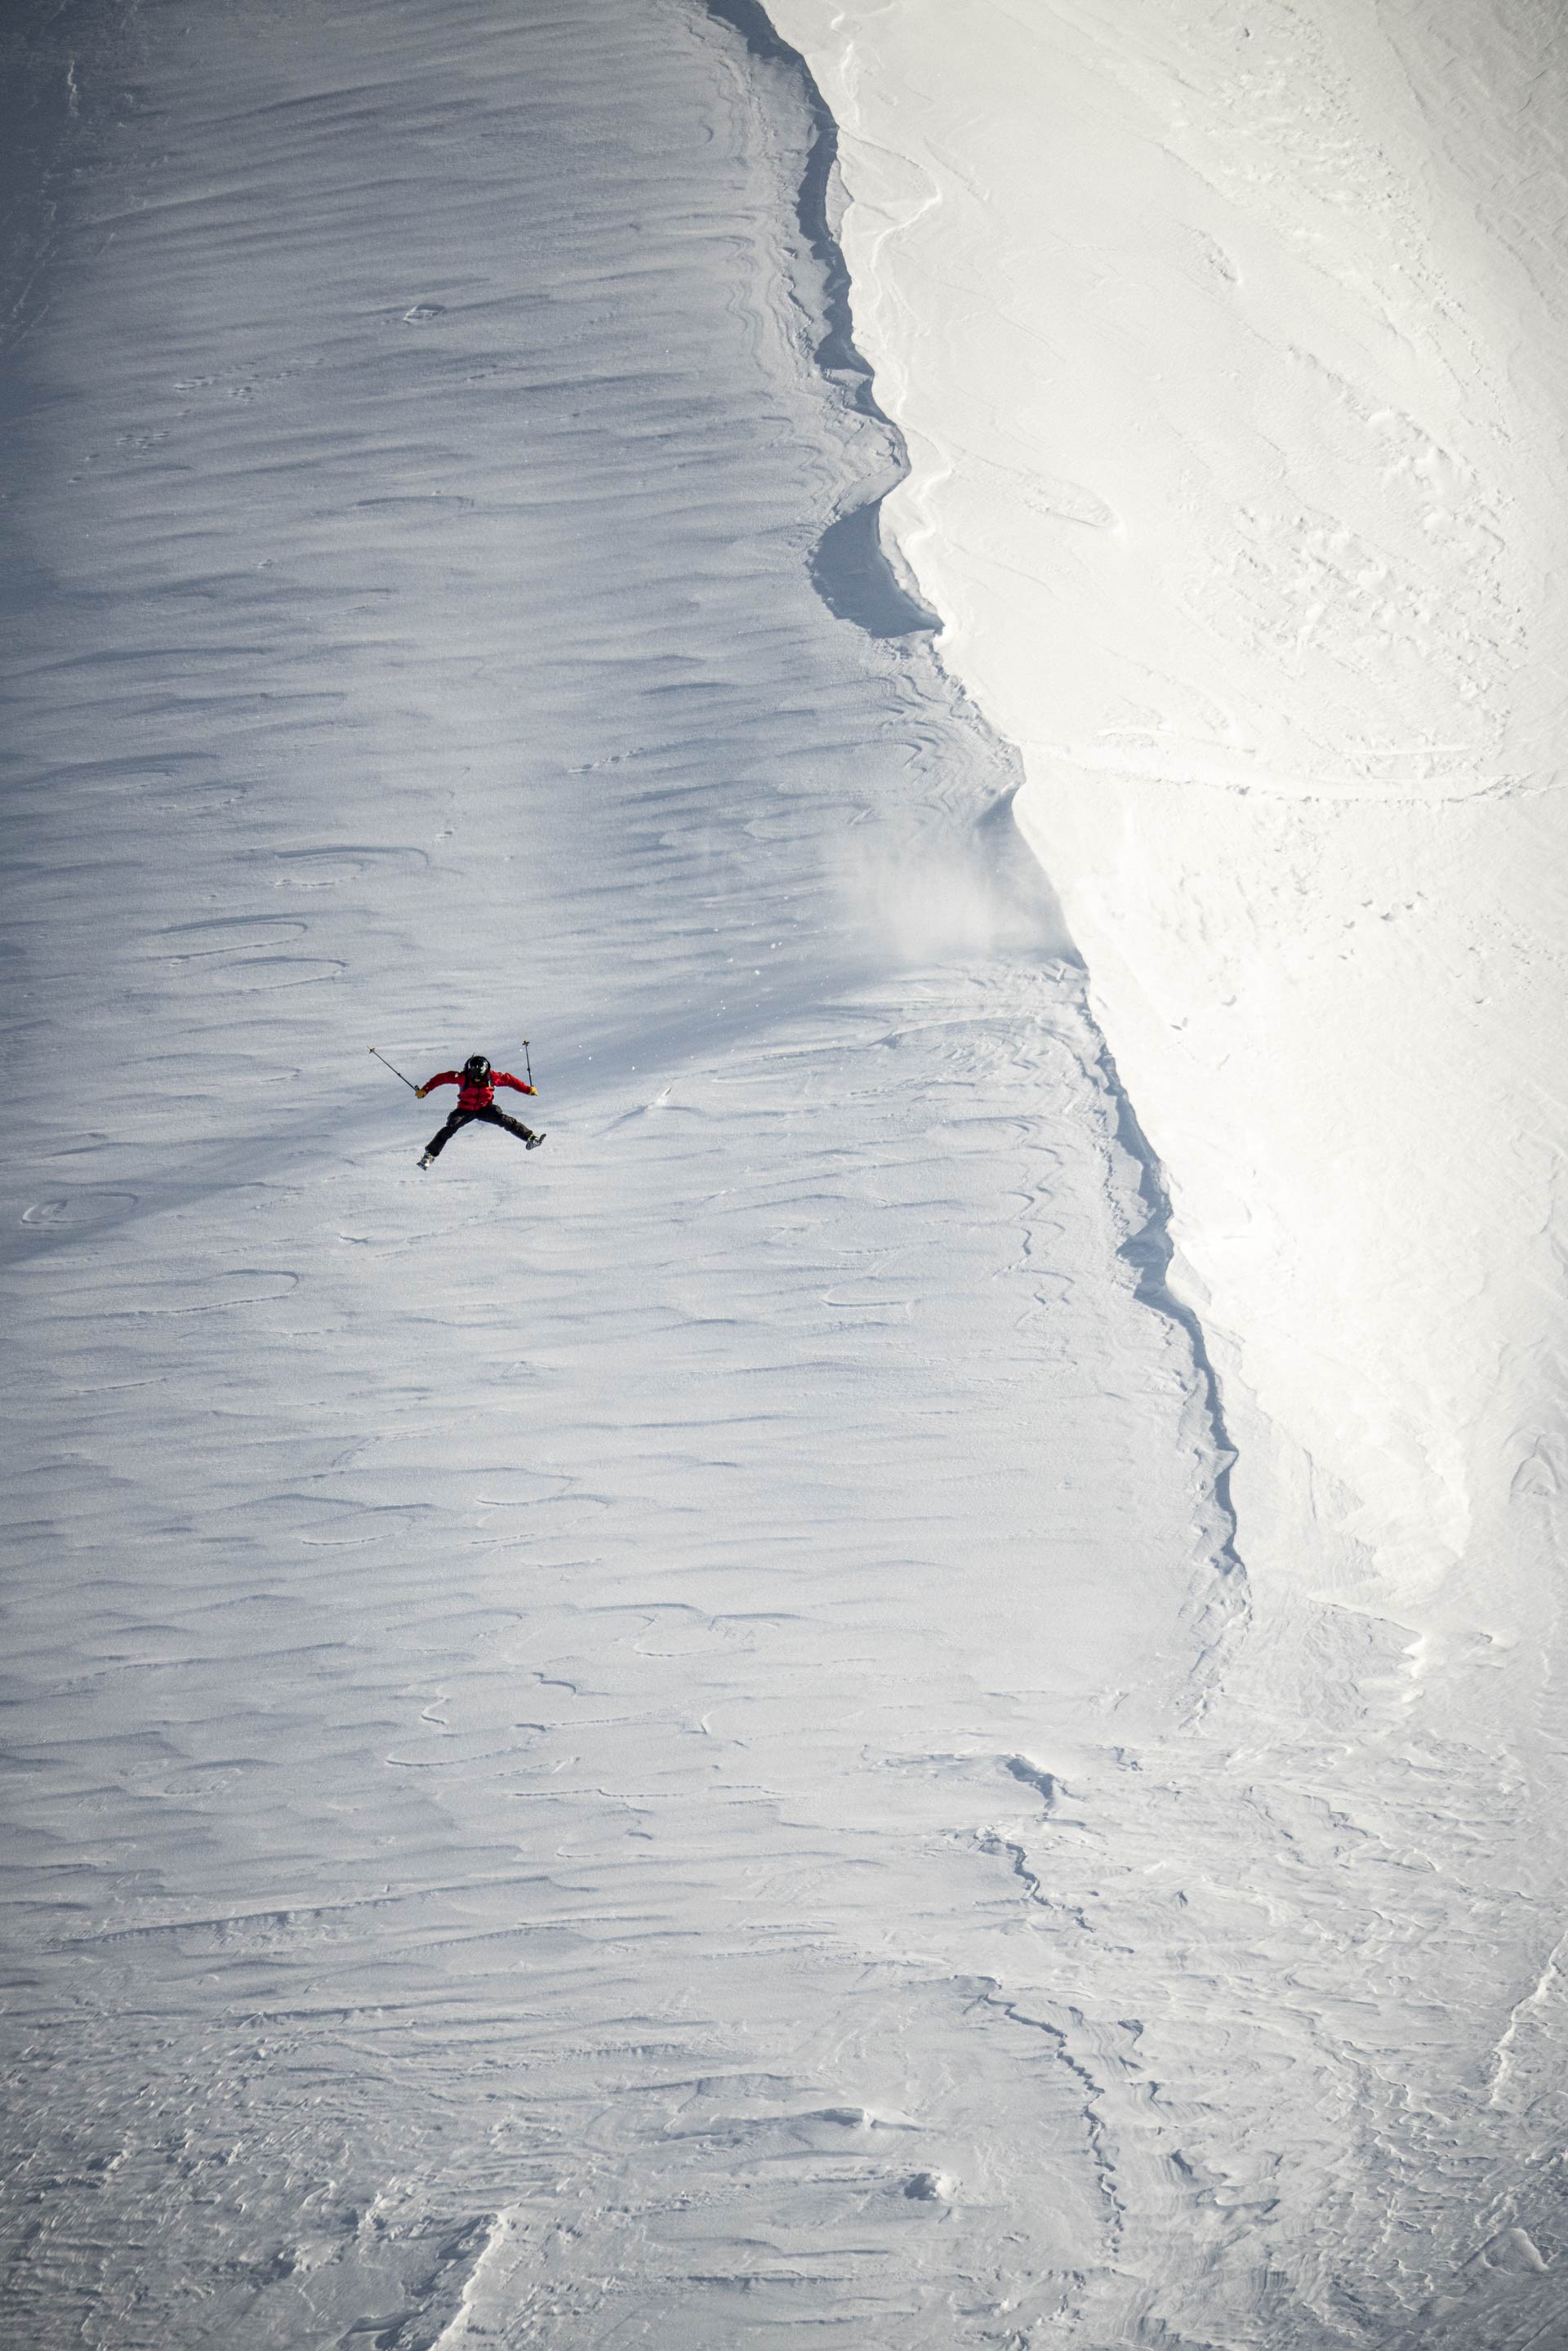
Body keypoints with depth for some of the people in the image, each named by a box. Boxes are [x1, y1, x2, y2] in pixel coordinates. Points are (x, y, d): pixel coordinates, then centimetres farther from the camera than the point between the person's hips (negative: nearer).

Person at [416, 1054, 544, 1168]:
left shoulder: (492, 1076, -17)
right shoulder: (463, 1077, -22)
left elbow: (509, 1080, -4)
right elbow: (442, 1077, -14)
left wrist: (527, 1089, -5)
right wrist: (425, 1090, -16)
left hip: (485, 1108, 1)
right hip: (466, 1110, -1)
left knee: (505, 1120, -20)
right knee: (450, 1128, -19)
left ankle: (530, 1137, -15)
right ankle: (430, 1154, -12)